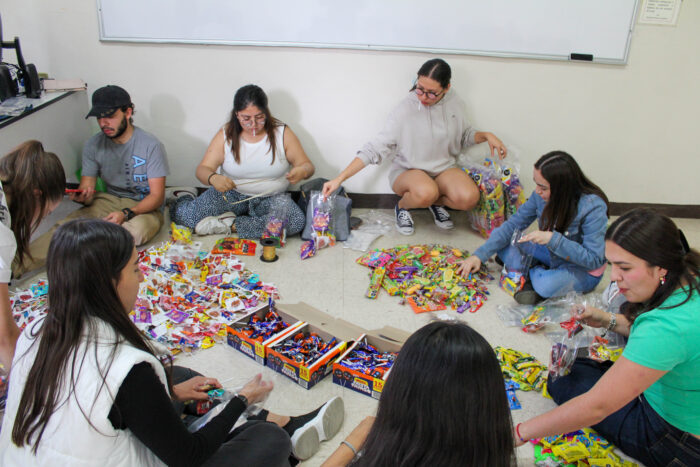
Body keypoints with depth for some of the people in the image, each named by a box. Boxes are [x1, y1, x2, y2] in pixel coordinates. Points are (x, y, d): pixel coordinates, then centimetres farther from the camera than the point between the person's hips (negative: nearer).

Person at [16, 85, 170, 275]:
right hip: (109, 202, 3)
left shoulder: (151, 145, -11)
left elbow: (157, 196, -13)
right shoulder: (93, 145, 2)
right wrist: (82, 196, -24)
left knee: (137, 230, -39)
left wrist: (126, 214, -29)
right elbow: (87, 187, 2)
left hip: (144, 208, -3)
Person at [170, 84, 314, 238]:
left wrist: (302, 171, -29)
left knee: (296, 221, -34)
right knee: (181, 213, -22)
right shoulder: (225, 135, -2)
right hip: (231, 195, -1)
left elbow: (307, 165, -3)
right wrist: (213, 178, -30)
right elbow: (203, 169, -5)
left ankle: (231, 224, -20)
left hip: (270, 199, 1)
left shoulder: (282, 133, -3)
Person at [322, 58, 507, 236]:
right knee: (425, 192, -40)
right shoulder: (406, 109, -16)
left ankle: (436, 202, 7)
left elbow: (464, 136, 16)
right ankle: (402, 207, -2)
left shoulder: (455, 104, -4)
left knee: (469, 198, -29)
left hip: (444, 168, 4)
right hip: (408, 171, -3)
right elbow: (375, 148, -18)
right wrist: (339, 179, -25)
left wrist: (486, 135, -6)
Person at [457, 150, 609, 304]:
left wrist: (553, 239, -38)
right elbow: (513, 224, -6)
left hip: (585, 271, -5)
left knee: (547, 285, -37)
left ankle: (535, 274, -4)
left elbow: (594, 259, -29)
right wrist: (480, 255, -15)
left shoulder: (592, 207, -29)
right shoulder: (541, 195, -14)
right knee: (500, 240, -10)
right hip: (552, 254, 5)